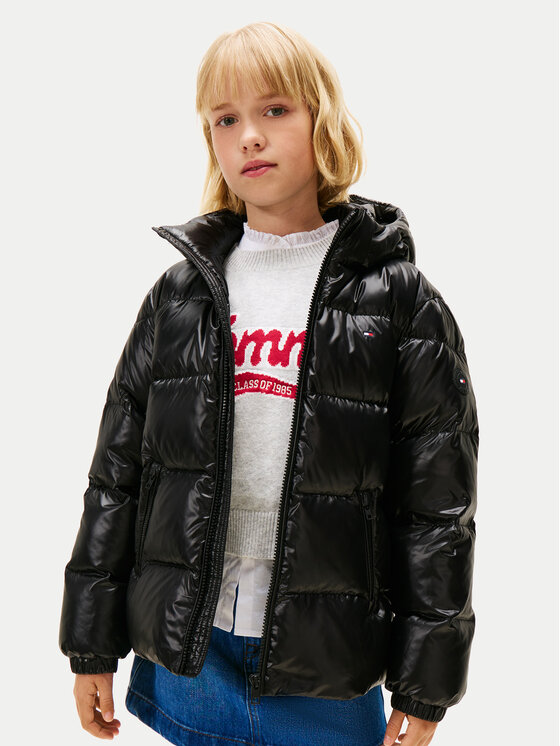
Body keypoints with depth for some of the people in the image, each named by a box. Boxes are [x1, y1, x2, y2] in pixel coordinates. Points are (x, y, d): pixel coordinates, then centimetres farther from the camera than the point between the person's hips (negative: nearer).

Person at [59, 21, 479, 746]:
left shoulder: (398, 298, -6)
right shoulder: (180, 293, 2)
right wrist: (93, 644, 6)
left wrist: (426, 686, -4)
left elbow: (438, 502, -5)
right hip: (186, 654, 3)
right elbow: (117, 469, 6)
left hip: (327, 666, -2)